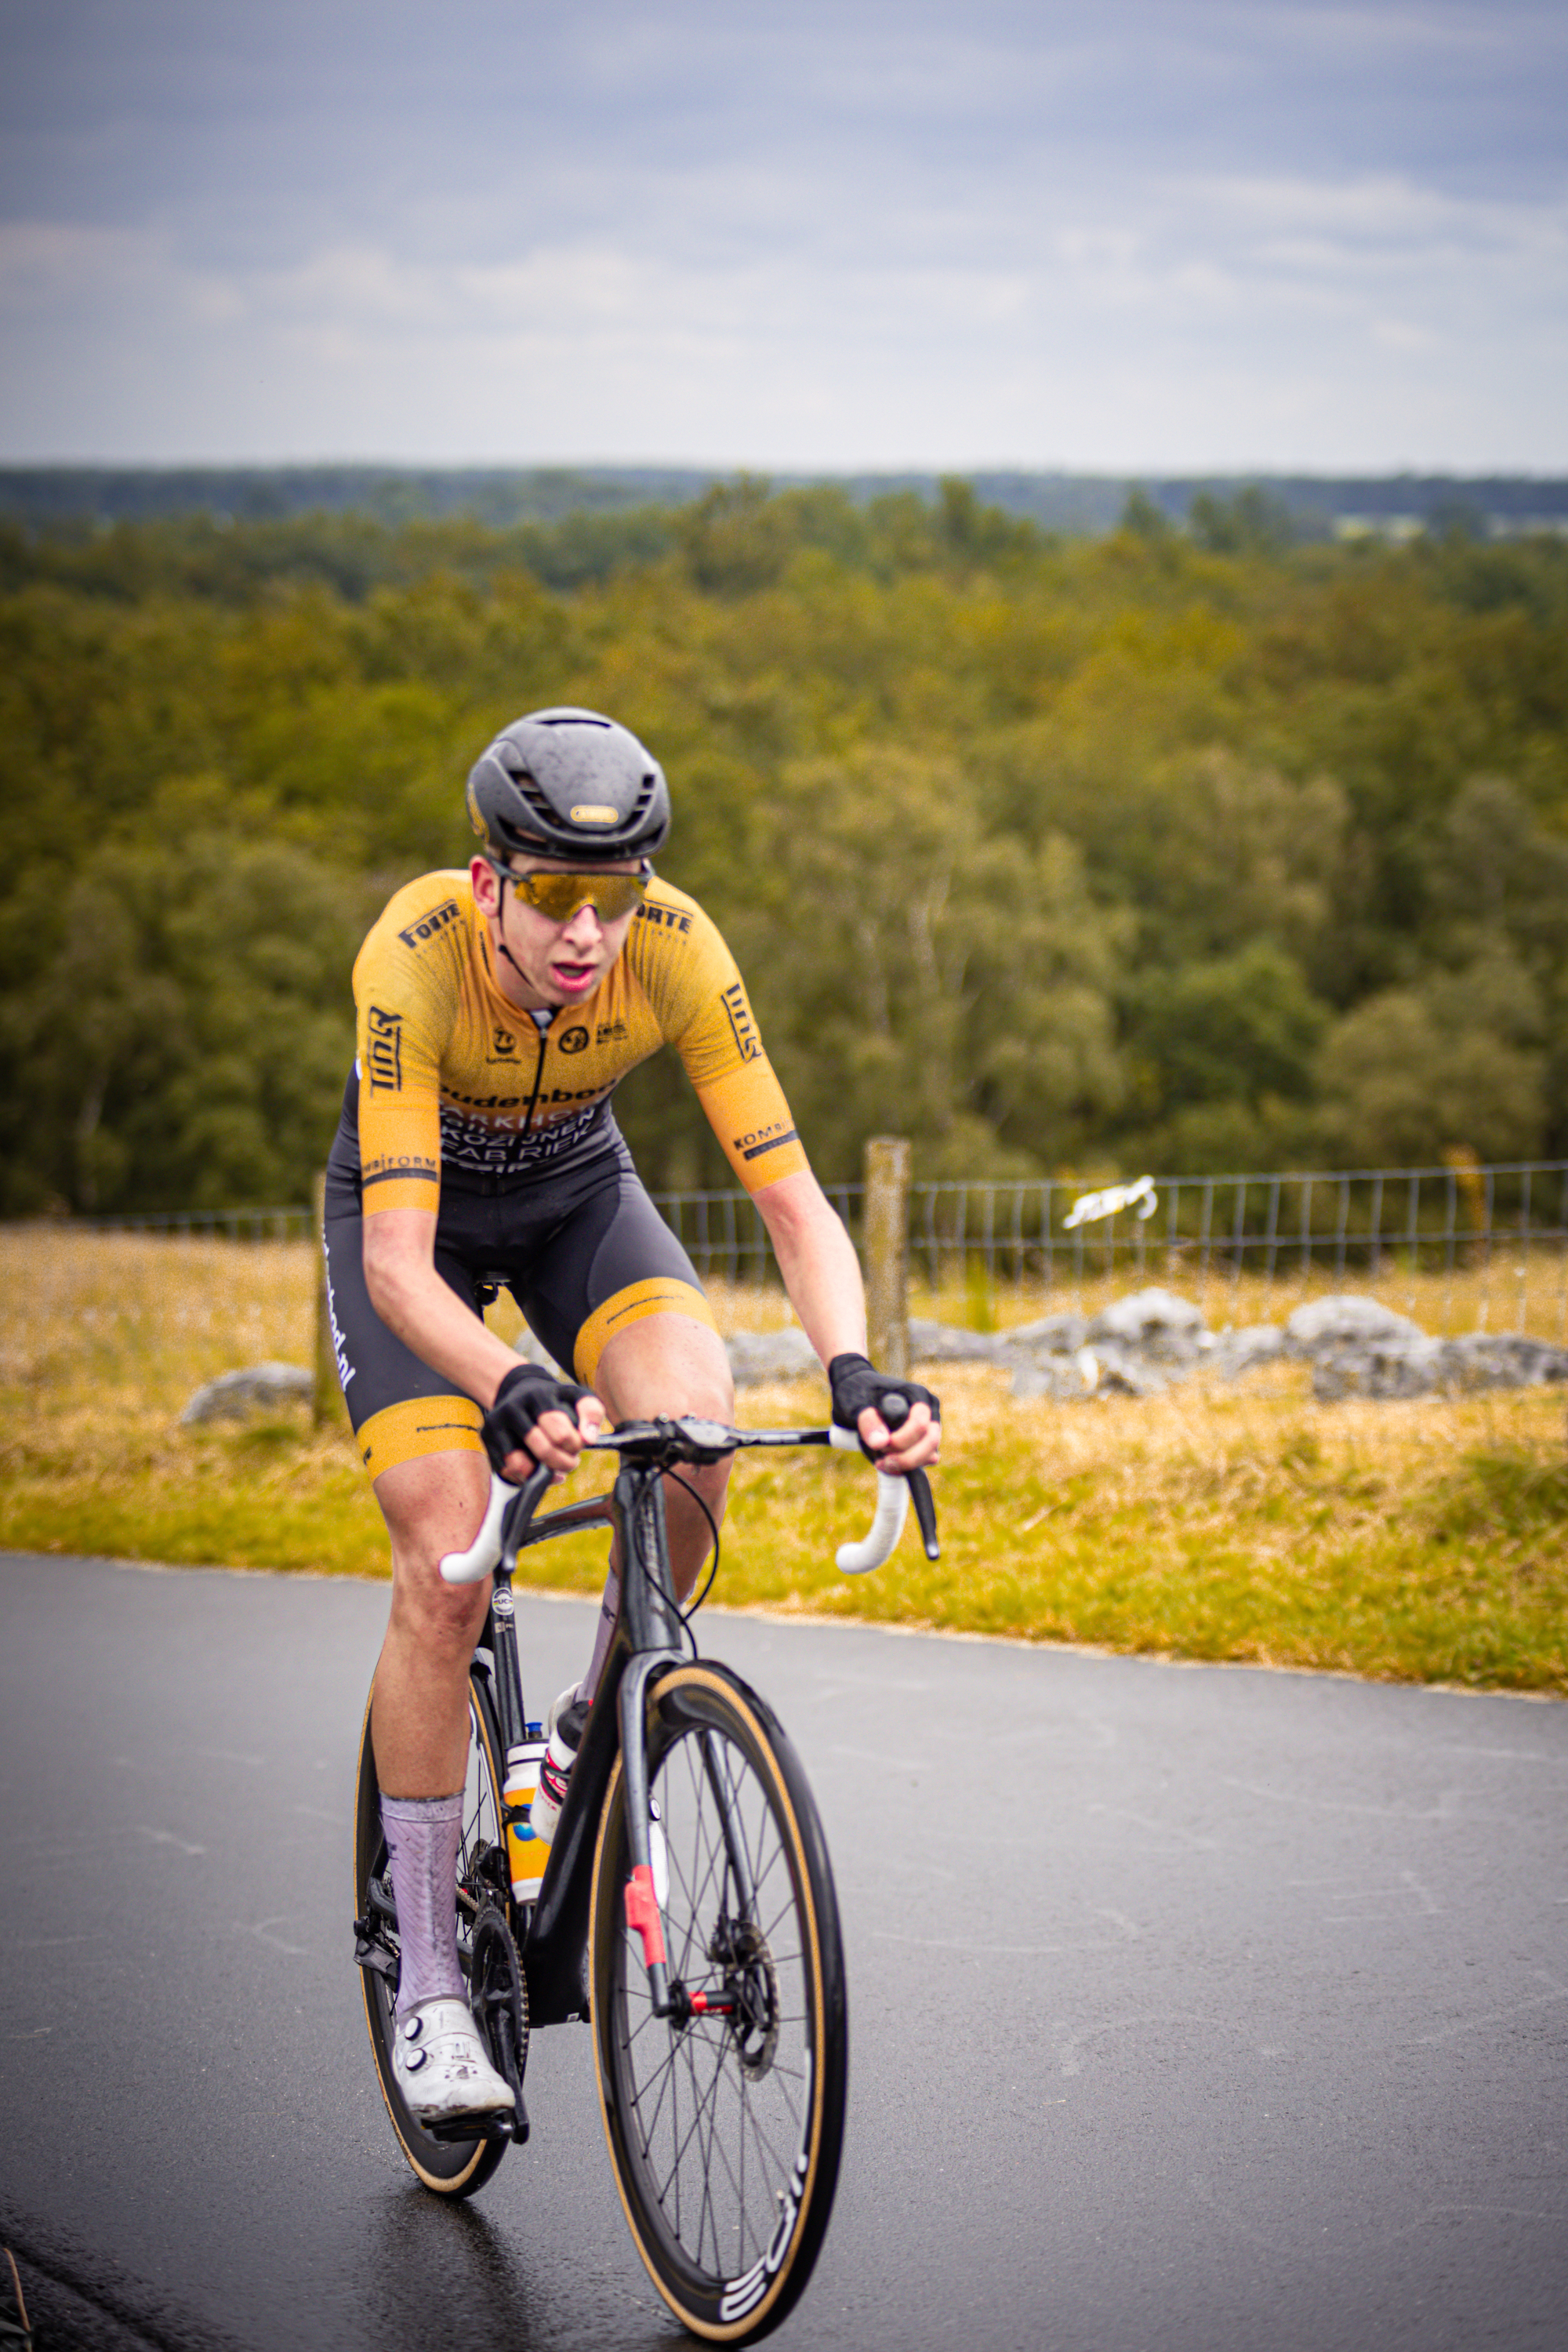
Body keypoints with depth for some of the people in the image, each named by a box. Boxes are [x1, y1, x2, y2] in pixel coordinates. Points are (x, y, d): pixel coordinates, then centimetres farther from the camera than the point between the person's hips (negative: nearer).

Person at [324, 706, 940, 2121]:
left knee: (695, 1415, -28)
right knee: (445, 1571, -16)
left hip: (577, 1189, 2)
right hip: (410, 1208, -2)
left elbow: (792, 1200, -29)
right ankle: (428, 1976, -2)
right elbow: (399, 1261, -41)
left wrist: (854, 1373, -48)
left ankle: (589, 1746, -3)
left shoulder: (677, 952, -30)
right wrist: (510, 1387, -60)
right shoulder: (415, 957, -37)